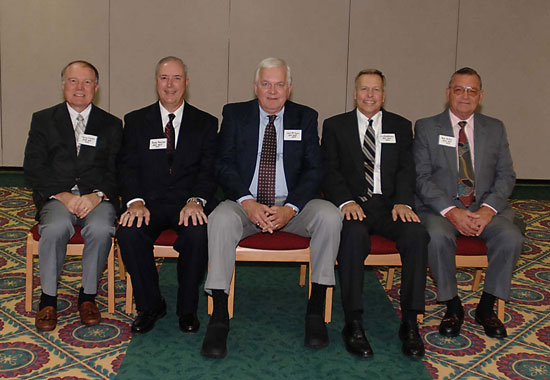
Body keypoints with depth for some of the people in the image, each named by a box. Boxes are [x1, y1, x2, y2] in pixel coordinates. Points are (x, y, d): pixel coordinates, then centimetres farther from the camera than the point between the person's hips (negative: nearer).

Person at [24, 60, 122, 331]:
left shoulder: (111, 124, 14)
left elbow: (116, 170, 5)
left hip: (97, 197, 0)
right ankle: (48, 298, -12)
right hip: (56, 196, 0)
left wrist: (97, 195, -15)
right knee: (56, 227, -33)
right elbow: (34, 167, 3)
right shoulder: (43, 120, 13)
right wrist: (62, 195, -13)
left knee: (100, 228, -33)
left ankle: (88, 295, -11)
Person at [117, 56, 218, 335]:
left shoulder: (205, 123, 10)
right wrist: (136, 202, -17)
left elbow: (208, 171, 1)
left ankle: (187, 308, -9)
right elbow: (129, 168, 3)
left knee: (198, 233, -33)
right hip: (149, 201, 1)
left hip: (189, 203, -1)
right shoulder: (135, 121, 13)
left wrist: (195, 201, -19)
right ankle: (149, 305, -7)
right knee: (128, 231, -30)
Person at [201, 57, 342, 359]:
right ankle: (219, 316, -25)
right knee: (220, 219, -32)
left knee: (330, 216, -28)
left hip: (291, 205, 1)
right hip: (246, 203, 0)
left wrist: (290, 208, -17)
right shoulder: (235, 114, 8)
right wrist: (248, 203, -19)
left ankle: (316, 309, -17)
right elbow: (224, 165, -1)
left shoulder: (305, 118, 9)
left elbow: (313, 170, 0)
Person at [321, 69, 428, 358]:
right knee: (354, 234, -35)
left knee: (416, 234, -28)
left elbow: (405, 169, 6)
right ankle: (353, 323, -25)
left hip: (388, 204, 2)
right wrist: (346, 201, -17)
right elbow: (330, 171, 2)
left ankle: (410, 323, -19)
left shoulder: (401, 127, 17)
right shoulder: (335, 126, 12)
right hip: (353, 205, -2)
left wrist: (403, 202, -14)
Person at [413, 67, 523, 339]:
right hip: (441, 206, -2)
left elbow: (506, 175, 7)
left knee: (511, 237, -26)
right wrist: (451, 211, -18)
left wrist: (488, 209, -13)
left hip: (485, 207, 3)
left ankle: (486, 307, -4)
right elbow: (421, 177, -5)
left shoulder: (495, 128, 12)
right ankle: (453, 307, -10)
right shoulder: (426, 127, 4)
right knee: (438, 237, -33)